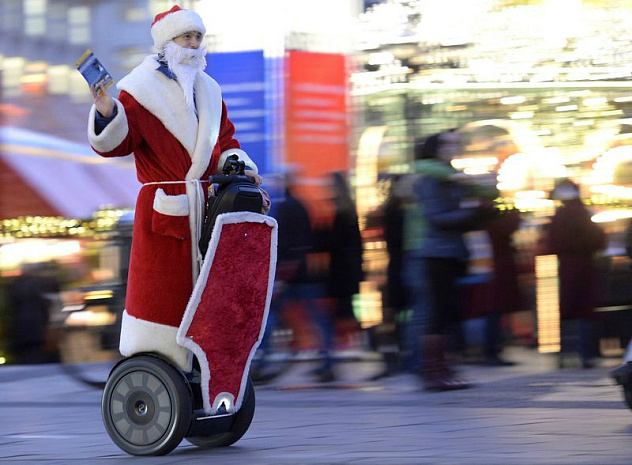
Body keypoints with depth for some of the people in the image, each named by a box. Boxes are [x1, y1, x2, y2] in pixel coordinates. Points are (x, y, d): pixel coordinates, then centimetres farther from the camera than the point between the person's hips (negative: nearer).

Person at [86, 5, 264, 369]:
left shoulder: (208, 89, 16)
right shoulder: (142, 87, -4)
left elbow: (225, 140, 21)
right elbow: (117, 142, -12)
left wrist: (240, 168, 3)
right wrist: (107, 111, -31)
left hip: (206, 205, 6)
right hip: (163, 207, -6)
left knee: (201, 287, 7)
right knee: (159, 291, -5)